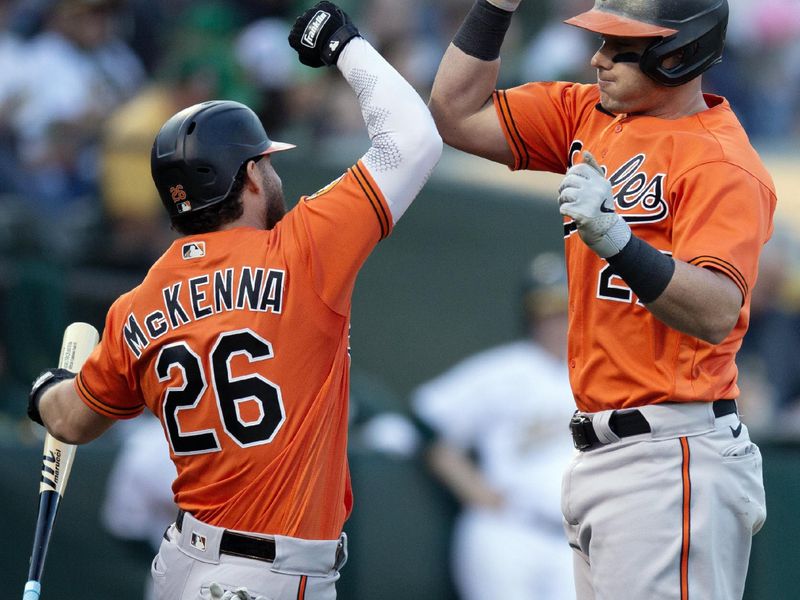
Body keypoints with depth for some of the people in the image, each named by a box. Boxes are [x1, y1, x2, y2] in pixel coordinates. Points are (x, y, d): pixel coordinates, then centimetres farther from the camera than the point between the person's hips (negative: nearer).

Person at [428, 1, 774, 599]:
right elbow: (457, 115, 14)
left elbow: (716, 315, -26)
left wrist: (614, 238, -38)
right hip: (603, 455, 9)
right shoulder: (588, 116, 12)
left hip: (672, 460, -9)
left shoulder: (722, 164, -14)